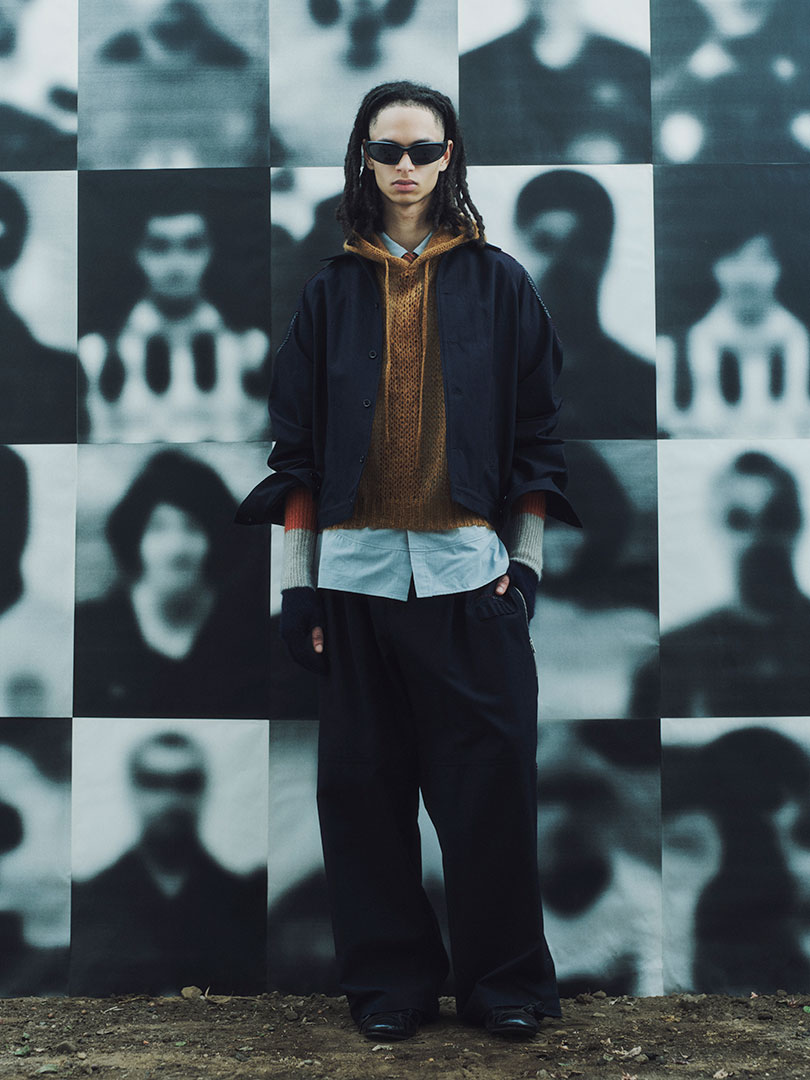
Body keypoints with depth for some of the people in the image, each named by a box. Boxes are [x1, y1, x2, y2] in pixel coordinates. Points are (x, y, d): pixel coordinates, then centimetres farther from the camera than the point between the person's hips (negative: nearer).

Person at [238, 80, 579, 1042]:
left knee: (488, 782, 1)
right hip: (356, 567, 2)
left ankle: (505, 980, 17)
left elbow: (535, 429, 7)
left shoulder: (496, 283, 7)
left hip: (469, 567, -1)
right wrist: (296, 578, 2)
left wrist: (525, 557, 0)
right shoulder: (333, 291, 10)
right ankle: (390, 980, 20)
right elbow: (296, 441, 8)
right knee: (364, 784, 5)